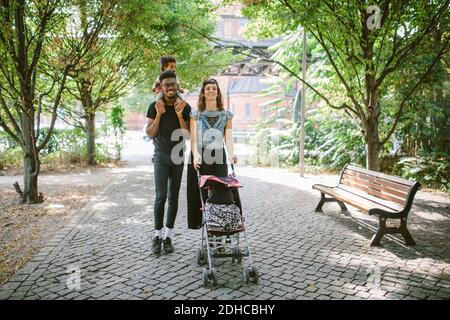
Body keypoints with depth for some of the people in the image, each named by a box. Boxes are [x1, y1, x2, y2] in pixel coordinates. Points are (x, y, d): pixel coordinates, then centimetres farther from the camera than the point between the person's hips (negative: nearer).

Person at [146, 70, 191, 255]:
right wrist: (159, 114, -18)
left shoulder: (185, 107, -2)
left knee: (173, 198, 5)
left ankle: (168, 236, 13)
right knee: (160, 197, -11)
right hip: (161, 157, -2)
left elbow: (188, 135, -7)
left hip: (178, 157, 2)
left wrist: (179, 114, -18)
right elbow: (150, 134, -7)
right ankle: (157, 235, 3)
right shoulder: (155, 106, -4)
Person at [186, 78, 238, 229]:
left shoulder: (226, 114, 9)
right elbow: (193, 138, -5)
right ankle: (198, 222, 9)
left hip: (218, 157, 1)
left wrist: (231, 154, -21)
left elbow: (228, 137, -2)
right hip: (199, 157, -1)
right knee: (198, 192, -1)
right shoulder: (196, 114, 6)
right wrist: (195, 155, -23)